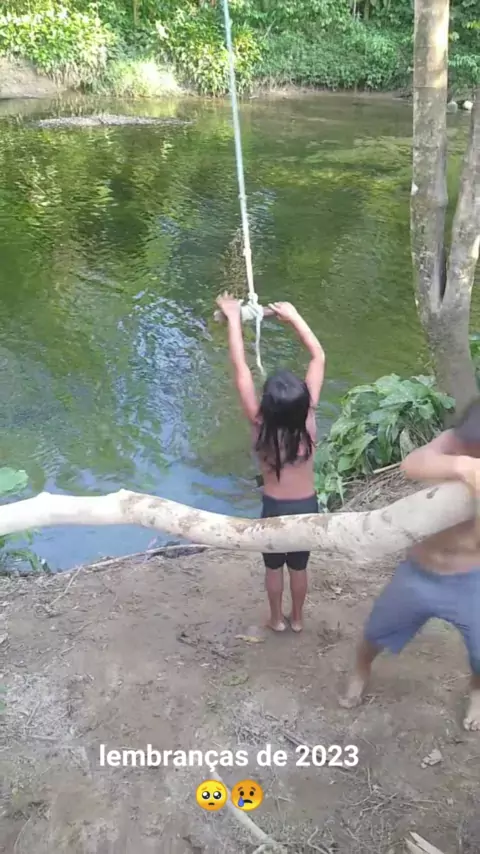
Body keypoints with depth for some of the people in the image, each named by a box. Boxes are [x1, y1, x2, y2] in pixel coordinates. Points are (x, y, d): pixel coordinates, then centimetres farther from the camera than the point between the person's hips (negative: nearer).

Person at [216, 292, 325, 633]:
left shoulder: (260, 424, -26)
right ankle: (297, 618, 45)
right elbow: (319, 358, -15)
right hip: (307, 506, 2)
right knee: (299, 567, 24)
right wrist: (294, 316, -12)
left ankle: (277, 619, 44)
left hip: (275, 508, -2)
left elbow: (241, 368, -23)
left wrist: (234, 318, -17)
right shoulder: (309, 418, -22)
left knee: (274, 567, 24)